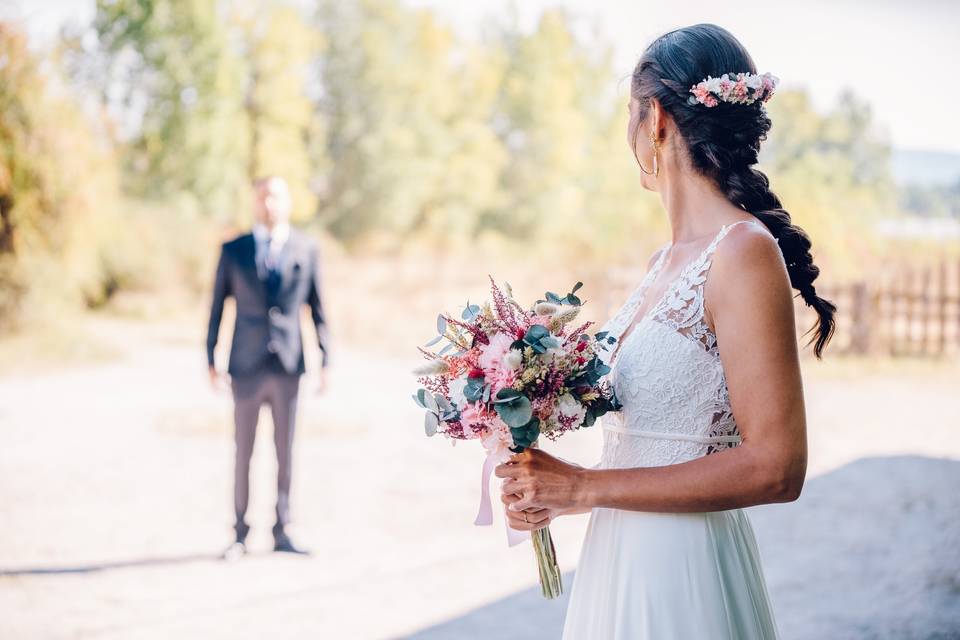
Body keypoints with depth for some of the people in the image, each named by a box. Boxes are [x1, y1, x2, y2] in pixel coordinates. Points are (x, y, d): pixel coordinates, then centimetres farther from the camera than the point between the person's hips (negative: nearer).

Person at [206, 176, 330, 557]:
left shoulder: (306, 250, 5)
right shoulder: (233, 251, 4)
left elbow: (317, 308, 7)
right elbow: (217, 306, 6)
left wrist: (324, 360, 1)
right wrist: (211, 359, 1)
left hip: (287, 366, 0)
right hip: (246, 367, 0)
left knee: (285, 452, 4)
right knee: (243, 452, 5)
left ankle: (281, 532, 13)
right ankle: (240, 534, 14)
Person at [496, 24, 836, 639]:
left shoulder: (744, 250, -16)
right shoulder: (668, 259, 9)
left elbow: (775, 467, -20)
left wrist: (585, 487, -17)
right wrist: (556, 493, -1)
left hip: (686, 572, -8)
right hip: (618, 558, 8)